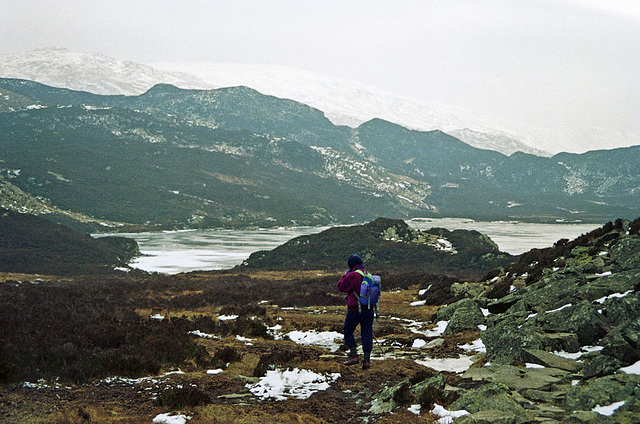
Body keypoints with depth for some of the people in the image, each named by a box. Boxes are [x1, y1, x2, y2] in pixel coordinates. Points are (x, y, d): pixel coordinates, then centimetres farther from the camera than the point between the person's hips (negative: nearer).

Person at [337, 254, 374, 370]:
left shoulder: (353, 275, -14)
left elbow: (341, 287, -7)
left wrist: (345, 275, 9)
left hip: (355, 309, -6)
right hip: (369, 310, 6)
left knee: (347, 331, 10)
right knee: (367, 334, 6)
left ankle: (353, 356, 1)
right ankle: (367, 359, 2)